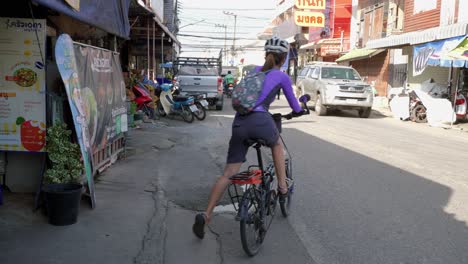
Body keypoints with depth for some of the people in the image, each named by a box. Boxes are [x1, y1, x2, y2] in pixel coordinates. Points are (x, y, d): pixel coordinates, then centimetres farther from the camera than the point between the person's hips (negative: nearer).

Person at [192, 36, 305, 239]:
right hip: (260, 121, -4)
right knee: (276, 144, 32)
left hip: (239, 123, 4)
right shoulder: (282, 76, 12)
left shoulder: (255, 70, 25)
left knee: (229, 174, 6)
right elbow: (295, 107, 22)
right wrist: (298, 111, 44)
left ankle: (206, 215, -2)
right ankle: (282, 187, 28)